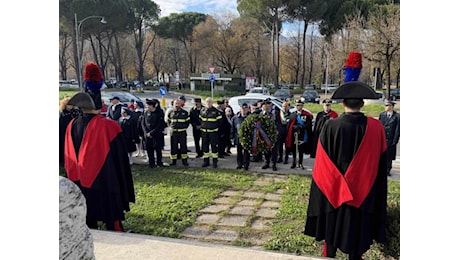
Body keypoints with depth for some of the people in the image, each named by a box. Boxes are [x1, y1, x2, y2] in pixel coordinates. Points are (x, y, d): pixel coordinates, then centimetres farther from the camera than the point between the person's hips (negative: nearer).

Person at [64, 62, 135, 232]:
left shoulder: (72, 126, -3)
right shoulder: (108, 126, -18)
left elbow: (68, 160, 7)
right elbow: (120, 158, -11)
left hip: (80, 183, 5)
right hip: (106, 183, -4)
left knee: (87, 221, 18)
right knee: (112, 218, 8)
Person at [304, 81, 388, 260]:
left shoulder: (330, 126, -16)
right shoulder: (375, 127, -13)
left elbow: (321, 164, -10)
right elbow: (381, 162, -3)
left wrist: (334, 180, 4)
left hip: (334, 187, 0)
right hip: (362, 191, 0)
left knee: (333, 220, 19)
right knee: (358, 223, 16)